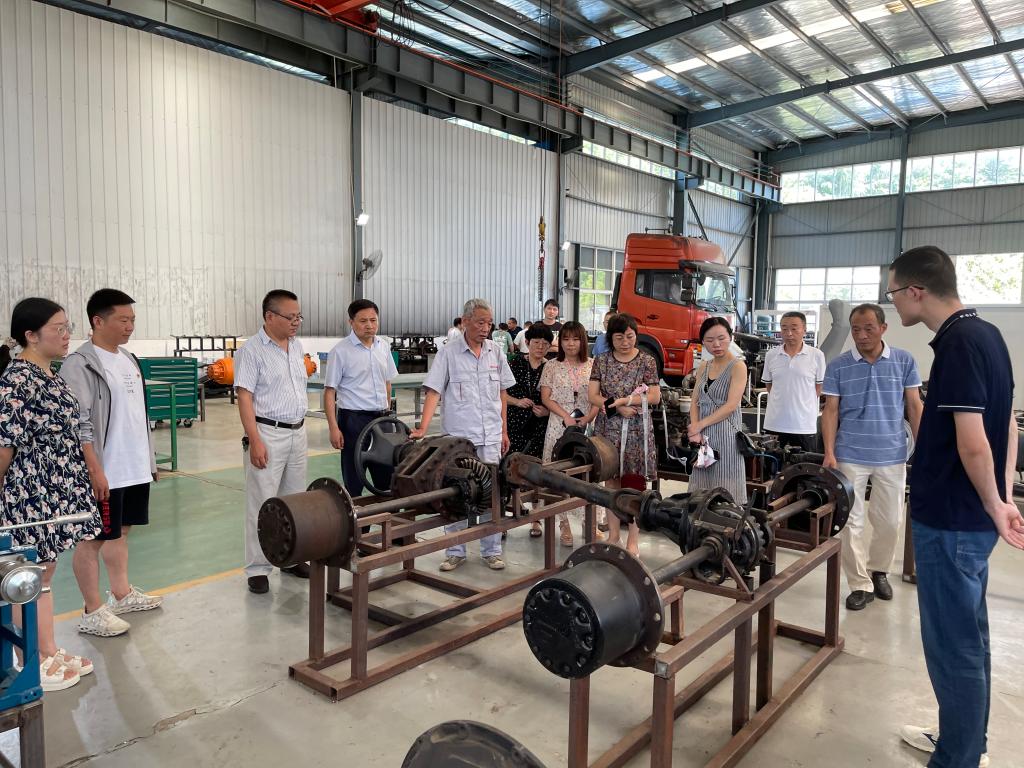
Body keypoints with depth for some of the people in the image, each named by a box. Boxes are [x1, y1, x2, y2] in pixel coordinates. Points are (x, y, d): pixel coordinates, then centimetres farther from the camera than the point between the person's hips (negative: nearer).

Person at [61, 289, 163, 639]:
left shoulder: (129, 359, 11)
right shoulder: (80, 365, -14)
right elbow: (77, 424, -18)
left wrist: (149, 458, 18)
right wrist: (95, 470, -21)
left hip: (134, 468, 8)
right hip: (104, 473, -8)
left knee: (120, 531, 19)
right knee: (94, 539, 3)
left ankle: (121, 594, 33)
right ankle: (93, 612, 13)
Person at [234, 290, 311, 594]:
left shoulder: (296, 346, 10)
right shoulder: (252, 350, -11)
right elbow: (244, 397, -15)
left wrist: (300, 427, 15)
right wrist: (255, 441, -20)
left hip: (298, 432, 7)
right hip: (268, 433, -7)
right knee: (263, 504, -1)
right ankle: (257, 569, 8)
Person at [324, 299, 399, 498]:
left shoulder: (383, 348, 8)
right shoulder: (340, 351, -8)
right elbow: (329, 392, -9)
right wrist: (333, 428, -15)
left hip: (381, 417, 5)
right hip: (354, 419, -5)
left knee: (386, 476, 11)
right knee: (354, 480, 1)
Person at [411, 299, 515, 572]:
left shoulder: (495, 352, 6)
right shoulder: (448, 353, -6)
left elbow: (502, 393, 13)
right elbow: (433, 392, -10)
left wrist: (504, 430, 11)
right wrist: (422, 429, -21)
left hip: (490, 437, 3)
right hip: (458, 437, -3)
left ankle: (492, 550, 19)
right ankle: (455, 552, 19)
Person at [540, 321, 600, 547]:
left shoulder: (593, 365, 6)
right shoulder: (552, 366, 5)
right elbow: (546, 398, 2)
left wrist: (587, 418, -10)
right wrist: (566, 416, -10)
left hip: (587, 426, 0)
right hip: (559, 425, 0)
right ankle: (564, 523, 9)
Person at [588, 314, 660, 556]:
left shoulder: (647, 361, 1)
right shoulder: (602, 361, 6)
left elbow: (655, 397, -5)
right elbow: (592, 395, 0)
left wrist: (621, 400, -13)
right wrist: (619, 408, -14)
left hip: (636, 429, -2)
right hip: (608, 428, 2)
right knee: (611, 481, 8)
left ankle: (633, 540, 9)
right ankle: (613, 535, 19)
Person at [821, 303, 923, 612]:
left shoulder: (905, 361, 0)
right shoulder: (838, 366, -2)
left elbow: (914, 406, 4)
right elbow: (831, 410, -2)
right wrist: (829, 452, -9)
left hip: (892, 456, 1)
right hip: (850, 456, -1)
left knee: (889, 521, 11)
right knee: (851, 521, 2)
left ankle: (878, 570, 34)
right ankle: (860, 584, 13)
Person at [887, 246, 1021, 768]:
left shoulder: (958, 343, -21)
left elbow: (973, 443, -24)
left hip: (951, 520, -10)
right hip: (970, 516, 10)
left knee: (951, 644, 3)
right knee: (967, 636, 21)